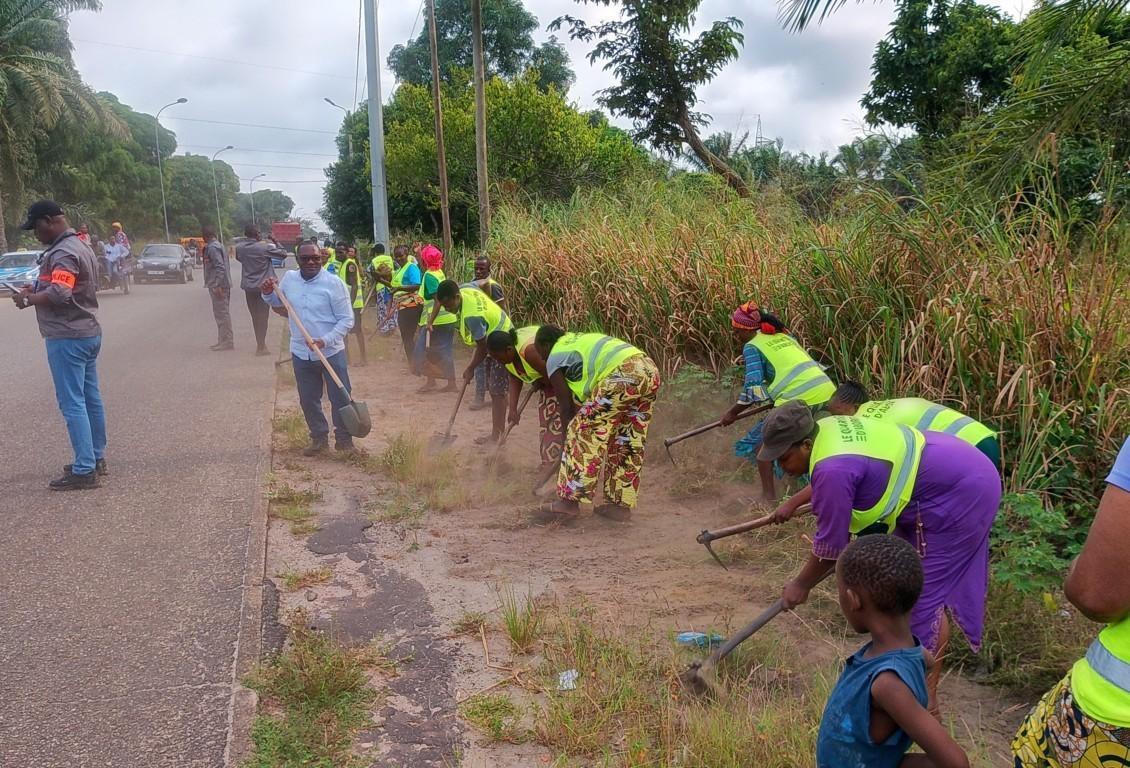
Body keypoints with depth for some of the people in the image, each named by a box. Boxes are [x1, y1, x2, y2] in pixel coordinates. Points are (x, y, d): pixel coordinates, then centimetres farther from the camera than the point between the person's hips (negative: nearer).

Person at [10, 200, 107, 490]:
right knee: (90, 399, 14)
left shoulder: (63, 253, -18)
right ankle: (96, 458, 22)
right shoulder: (80, 246, 15)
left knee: (72, 403, -8)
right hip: (87, 333, 10)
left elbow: (59, 294, -30)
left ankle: (84, 471, -6)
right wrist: (38, 289, 10)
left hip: (68, 338, -10)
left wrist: (28, 299, -15)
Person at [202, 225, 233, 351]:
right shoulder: (218, 245, 16)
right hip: (221, 285, 10)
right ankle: (224, 341, 20)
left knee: (222, 314, -7)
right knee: (222, 313, 13)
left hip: (218, 286, -10)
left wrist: (217, 285, -23)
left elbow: (220, 266, -21)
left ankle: (226, 341, -4)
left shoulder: (212, 248, -13)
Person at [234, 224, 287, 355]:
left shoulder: (239, 247, -2)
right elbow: (283, 254, -8)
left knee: (255, 315, 14)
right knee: (262, 315, 2)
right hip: (263, 286, -4)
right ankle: (261, 346, 2)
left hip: (248, 286, 4)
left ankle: (259, 344, 21)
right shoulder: (265, 247, -15)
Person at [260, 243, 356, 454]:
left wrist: (325, 341, -22)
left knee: (340, 398, 2)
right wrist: (268, 294, 0)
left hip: (331, 352, -4)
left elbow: (346, 319, -12)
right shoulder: (288, 279, 2)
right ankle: (319, 438, 30)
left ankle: (344, 439, 19)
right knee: (308, 400, 14)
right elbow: (278, 304, 22)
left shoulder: (333, 283, -12)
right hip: (301, 353, 4)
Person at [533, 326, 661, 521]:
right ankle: (621, 504, 21)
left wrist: (571, 435, 24)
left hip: (622, 374, -8)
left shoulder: (554, 359, 12)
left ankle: (570, 501, 3)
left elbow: (566, 407, 12)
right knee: (629, 441, 15)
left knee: (584, 433, 1)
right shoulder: (580, 339, 35)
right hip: (650, 368, 8)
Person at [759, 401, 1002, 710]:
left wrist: (800, 586, -5)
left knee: (927, 593, -5)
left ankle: (926, 700, 6)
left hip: (961, 495, -10)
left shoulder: (833, 470, -30)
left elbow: (830, 545, -19)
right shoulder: (827, 429, -3)